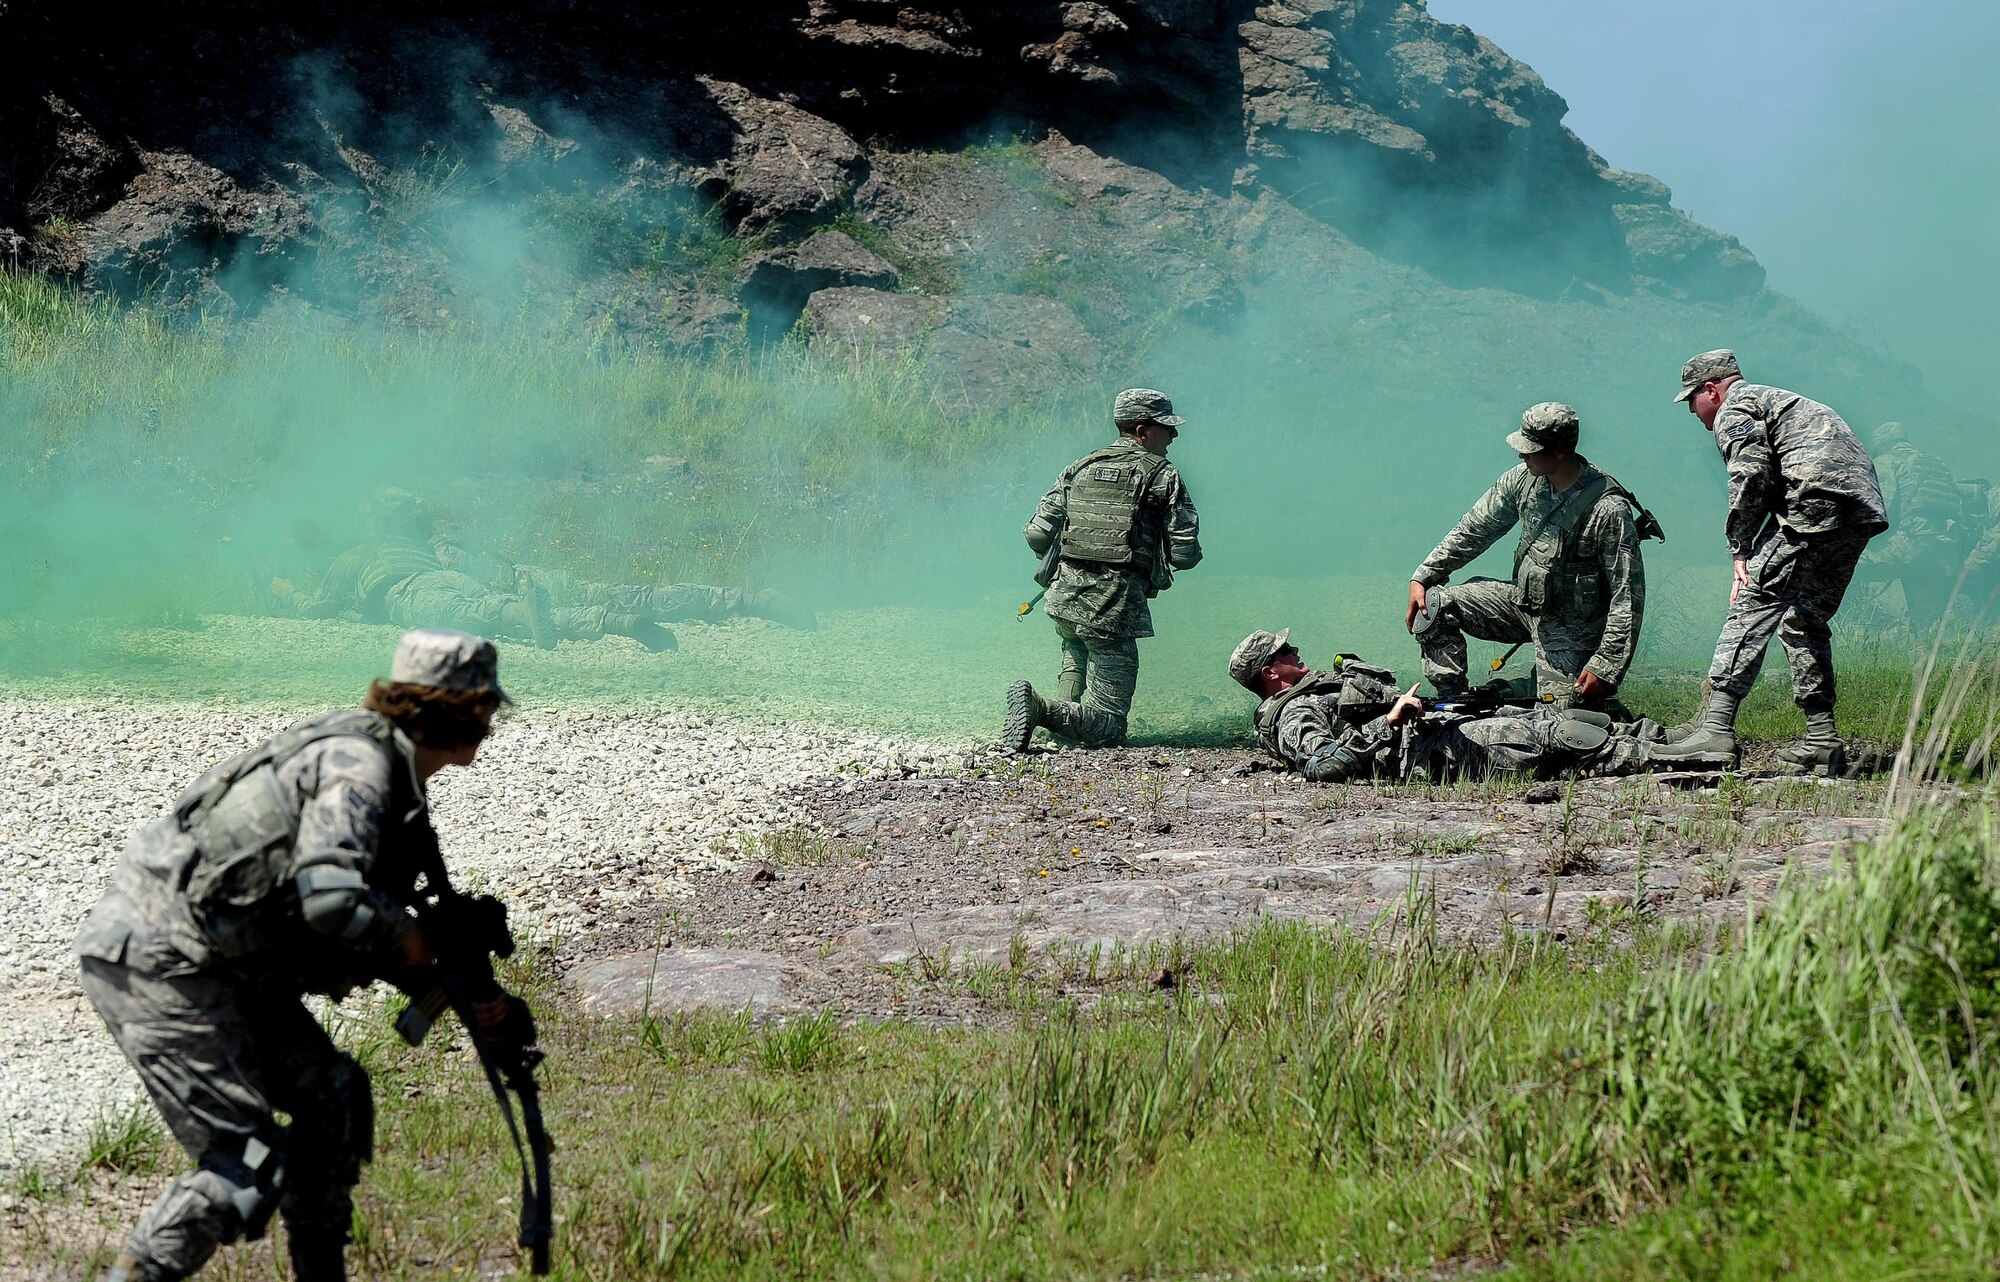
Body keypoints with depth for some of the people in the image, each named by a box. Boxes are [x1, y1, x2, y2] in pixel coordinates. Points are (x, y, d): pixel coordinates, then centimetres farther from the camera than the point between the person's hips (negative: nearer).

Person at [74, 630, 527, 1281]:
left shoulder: (394, 783, 16)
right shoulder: (359, 761, -15)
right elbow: (332, 897, -30)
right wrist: (407, 938, -12)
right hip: (156, 963, -10)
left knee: (333, 1093, 14)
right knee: (250, 1167, -10)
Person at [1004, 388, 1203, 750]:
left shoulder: (1080, 468, 15)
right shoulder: (1161, 475, 0)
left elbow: (1036, 533, 13)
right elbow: (1185, 554, -4)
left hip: (1063, 597, 6)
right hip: (1114, 607, -6)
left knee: (1077, 661, 40)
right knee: (1109, 724, -4)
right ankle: (1040, 709, -28)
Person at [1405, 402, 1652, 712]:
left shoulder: (1609, 510, -26)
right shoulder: (1525, 479, -7)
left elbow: (1628, 596, -23)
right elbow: (1474, 529, 7)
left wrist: (1605, 666, -24)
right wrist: (1422, 578, 3)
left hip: (1572, 629, -6)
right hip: (1524, 601, 6)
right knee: (1432, 604, -5)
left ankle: (1604, 706, 18)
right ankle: (1448, 702, 4)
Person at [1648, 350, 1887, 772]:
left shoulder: (1735, 408, 5)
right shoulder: (1778, 399, 35)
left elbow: (1751, 474, -11)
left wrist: (1741, 552, -5)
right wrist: (1753, 556, 21)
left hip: (1817, 503, -9)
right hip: (1862, 510, 9)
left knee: (1753, 606, -11)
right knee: (1805, 620, 19)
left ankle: (1716, 728, -21)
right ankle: (1822, 741, 16)